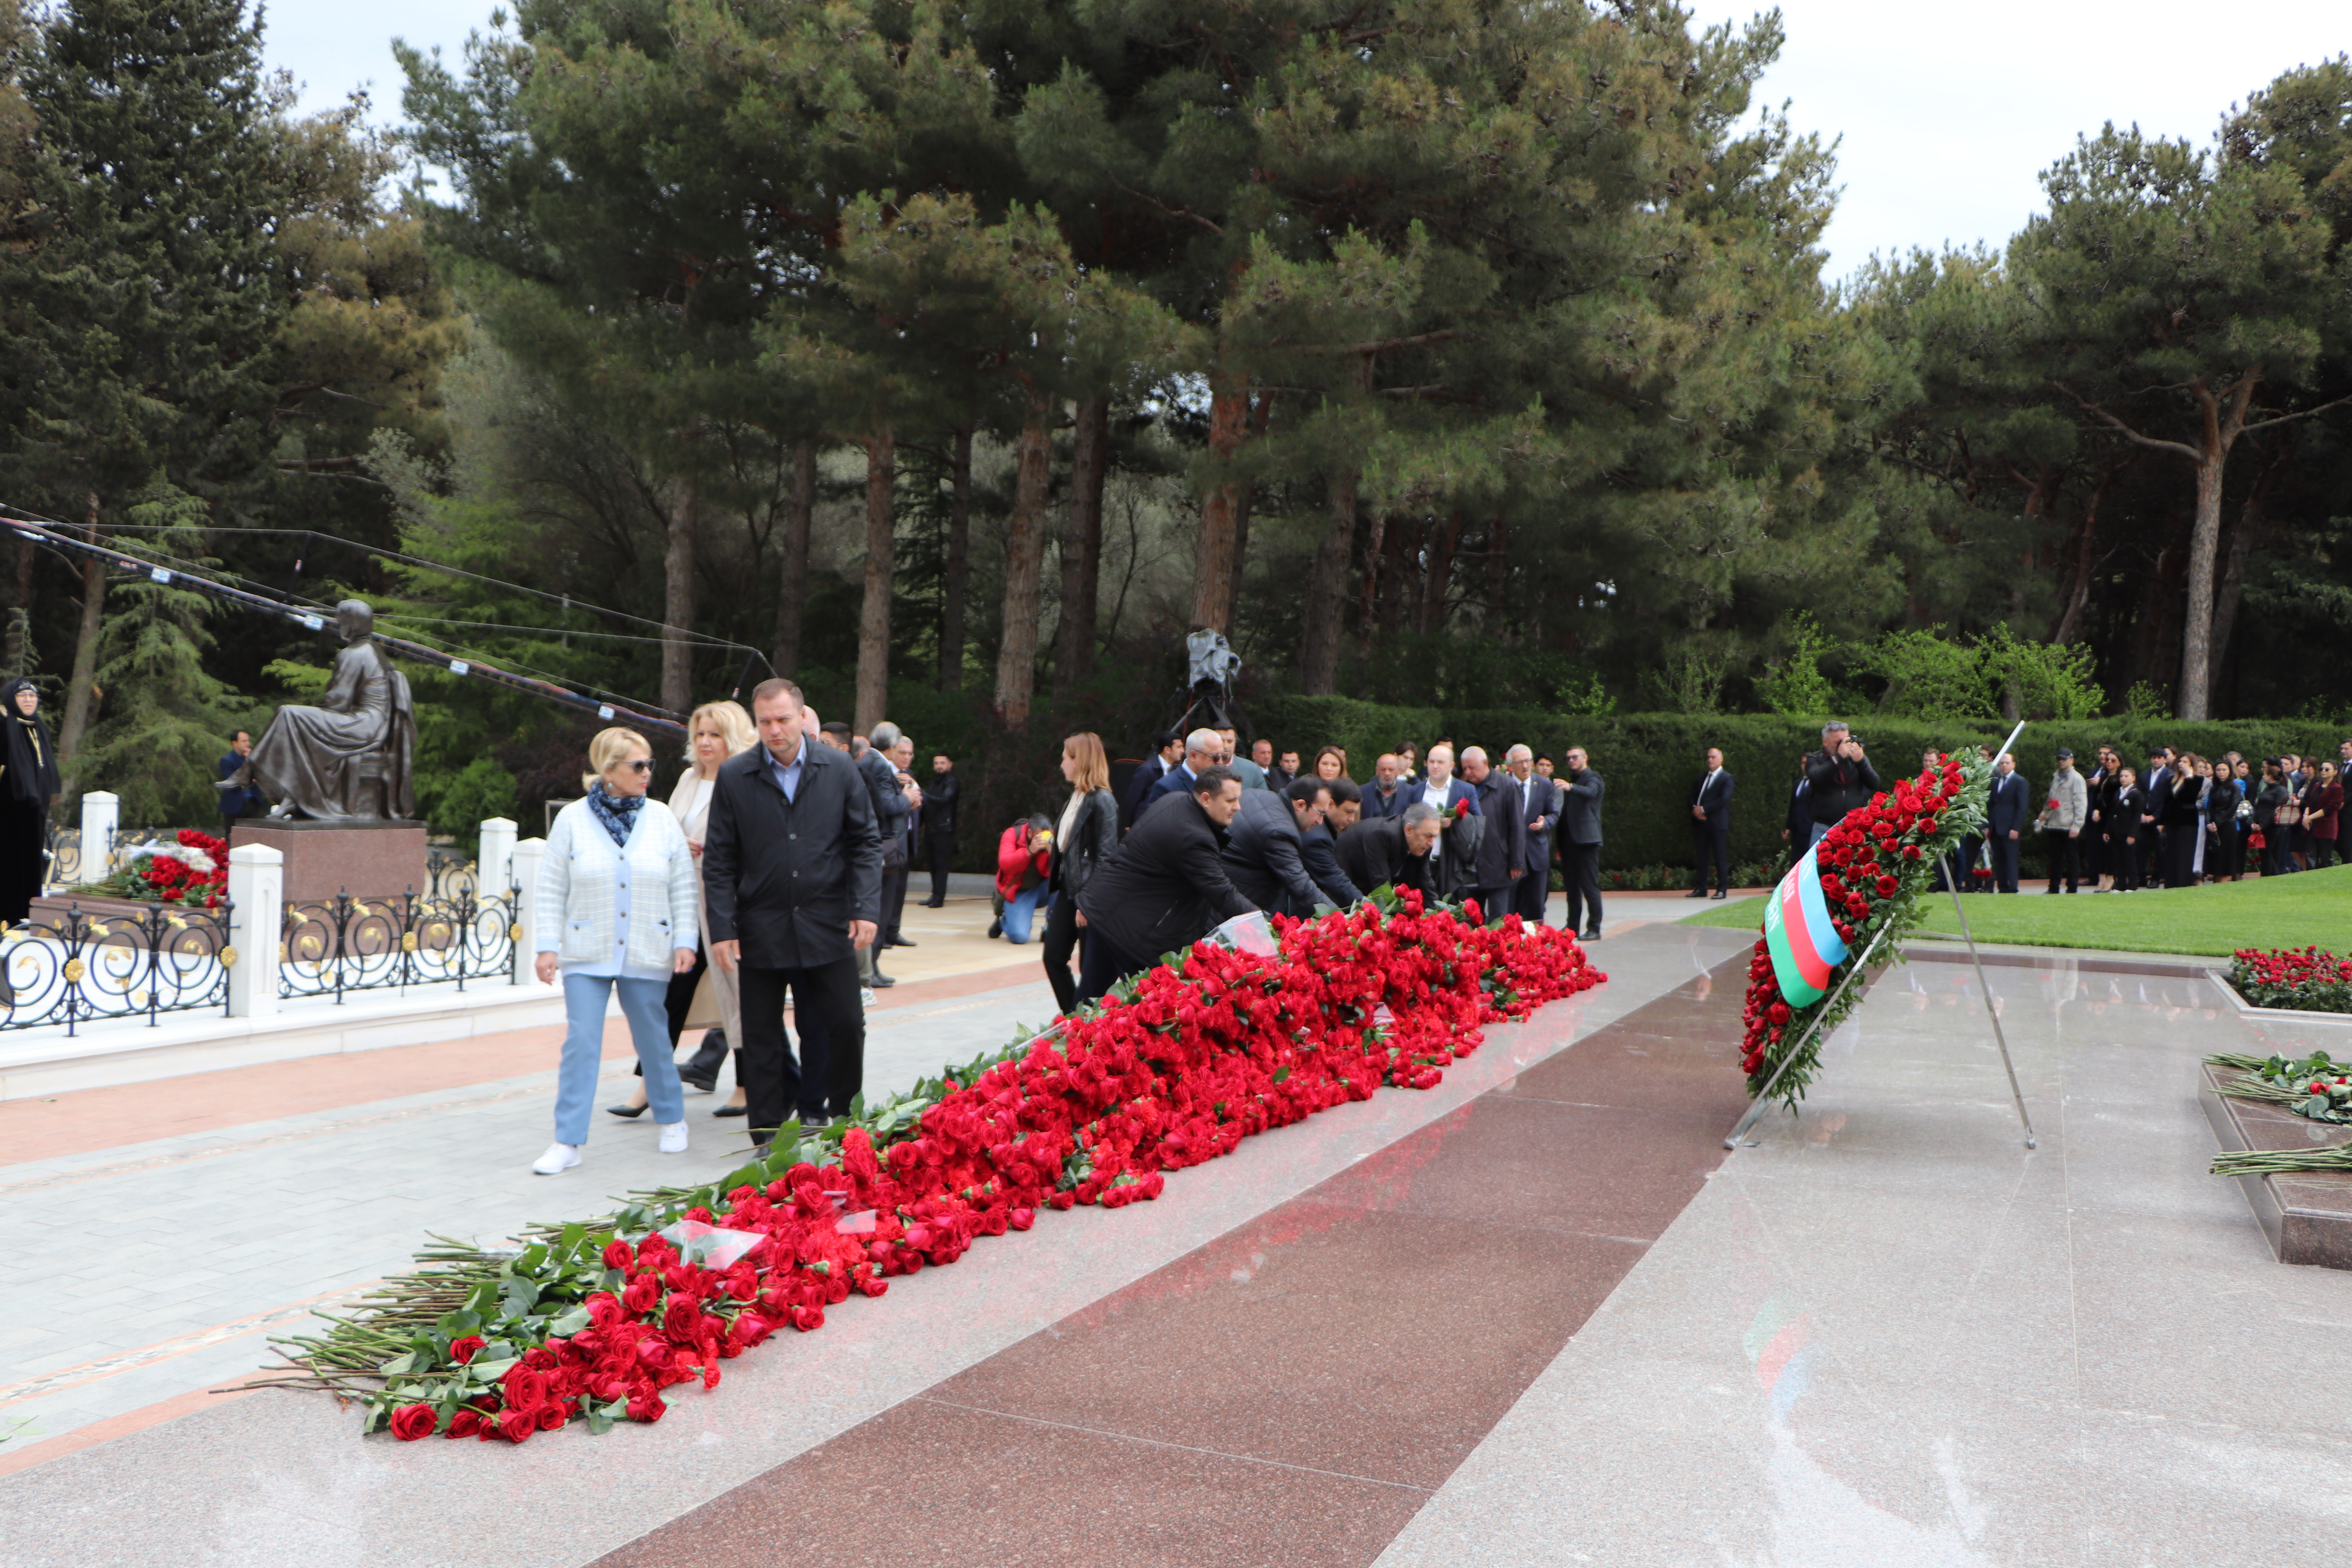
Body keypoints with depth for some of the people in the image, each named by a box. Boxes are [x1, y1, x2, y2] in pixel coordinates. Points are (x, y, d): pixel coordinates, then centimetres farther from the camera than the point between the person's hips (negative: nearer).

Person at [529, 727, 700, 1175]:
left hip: (647, 955, 1)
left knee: (654, 1040, 11)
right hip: (586, 954, -1)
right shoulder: (572, 820, -1)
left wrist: (685, 941, 0)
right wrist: (547, 946, -5)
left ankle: (672, 1121, 30)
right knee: (580, 1044, -5)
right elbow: (550, 889, 0)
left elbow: (683, 888, 6)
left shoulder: (662, 819, 3)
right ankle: (568, 1142, 0)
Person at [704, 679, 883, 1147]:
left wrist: (867, 908, -6)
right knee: (762, 1038, 7)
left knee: (845, 1025, 1)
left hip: (827, 927, 0)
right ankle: (769, 1134, 18)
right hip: (760, 929, 0)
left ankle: (843, 1119, 20)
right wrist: (722, 929, -5)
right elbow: (719, 861, 2)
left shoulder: (839, 770, 2)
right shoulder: (734, 776, 0)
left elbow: (866, 842, 5)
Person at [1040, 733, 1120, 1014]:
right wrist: (1054, 890, 11)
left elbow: (1105, 857, -18)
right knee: (1054, 958, 7)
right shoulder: (1075, 798, 13)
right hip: (1067, 889, 9)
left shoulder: (1102, 801, -14)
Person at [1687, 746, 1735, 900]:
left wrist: (1703, 810, -16)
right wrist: (1695, 810, -5)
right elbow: (1693, 796, 16)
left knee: (1721, 857, -3)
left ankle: (1722, 890, 0)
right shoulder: (1701, 777, 20)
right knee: (1701, 857, 7)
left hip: (1717, 823, -6)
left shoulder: (1726, 778, -2)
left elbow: (1723, 800, -14)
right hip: (1700, 822, 6)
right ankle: (1701, 888, 10)